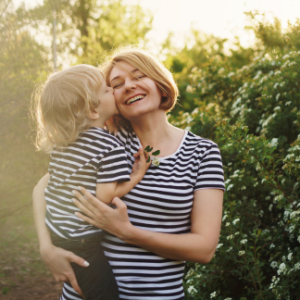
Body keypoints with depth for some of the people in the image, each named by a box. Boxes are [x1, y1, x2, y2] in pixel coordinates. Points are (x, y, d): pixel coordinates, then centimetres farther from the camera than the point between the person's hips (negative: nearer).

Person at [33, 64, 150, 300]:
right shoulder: (110, 147, -17)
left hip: (52, 235, 8)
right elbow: (105, 195, -20)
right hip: (80, 244, -8)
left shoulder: (60, 141, 6)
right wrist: (136, 177, -11)